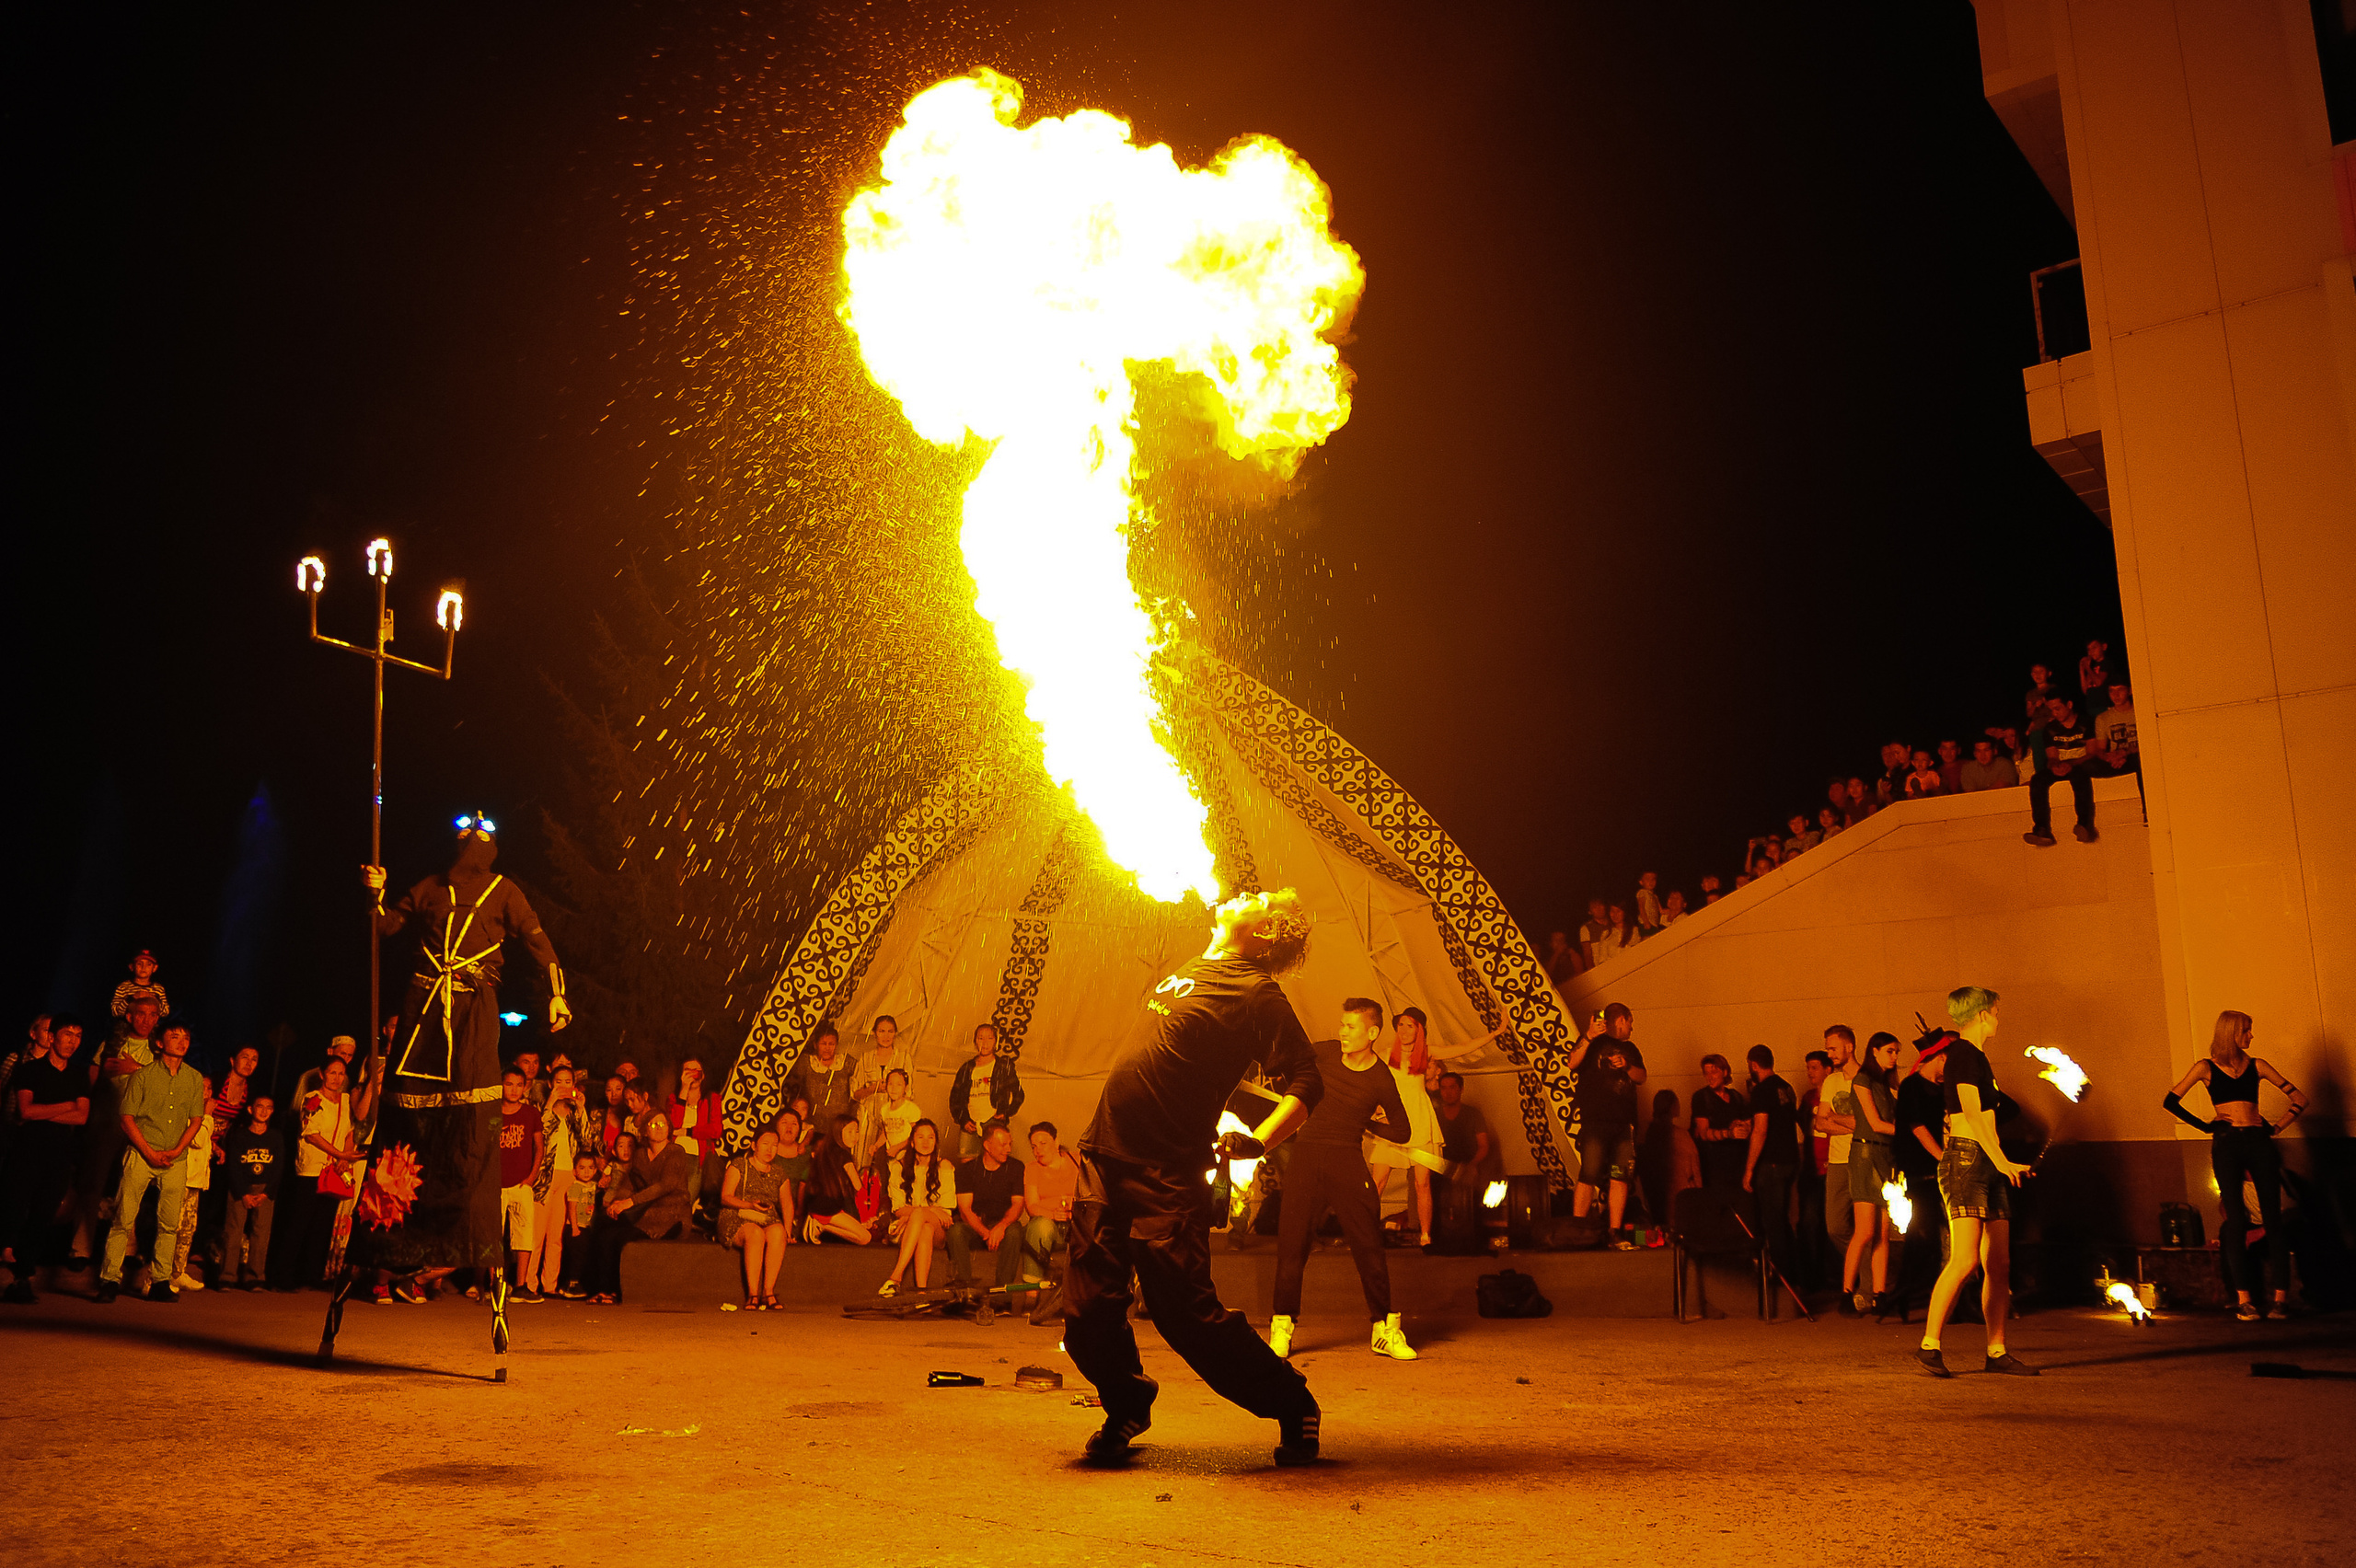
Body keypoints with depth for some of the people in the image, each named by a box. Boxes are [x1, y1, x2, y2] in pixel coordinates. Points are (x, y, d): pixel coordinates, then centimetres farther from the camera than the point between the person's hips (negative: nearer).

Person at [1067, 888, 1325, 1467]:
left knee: (1188, 1314, -6)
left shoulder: (1257, 993, -7)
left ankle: (1294, 1407, 13)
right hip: (1105, 1155, 7)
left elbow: (1306, 1082, -11)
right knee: (1088, 1311, 6)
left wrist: (1258, 1140, -25)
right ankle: (1127, 1404, 32)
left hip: (1165, 1177, -7)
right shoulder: (1192, 969, 16)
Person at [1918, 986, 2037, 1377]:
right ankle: (1929, 1345, -15)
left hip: (1988, 1167, 10)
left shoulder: (1978, 1057, 21)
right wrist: (2001, 1160, -26)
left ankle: (1997, 1351, 11)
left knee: (1999, 1265, 7)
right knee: (1965, 1258, -17)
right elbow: (1972, 1112, -18)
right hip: (1965, 1160, -10)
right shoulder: (1964, 1053, -8)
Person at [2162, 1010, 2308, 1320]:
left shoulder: (2256, 1066, 13)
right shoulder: (2206, 1067, 8)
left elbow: (2299, 1099, 15)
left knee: (2272, 1216, -3)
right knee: (2235, 1218, -7)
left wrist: (2276, 1128, 7)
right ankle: (2243, 1297, -8)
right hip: (2226, 1144, -2)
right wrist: (2204, 1126, 0)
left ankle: (2281, 1294, 0)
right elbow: (2170, 1101, 5)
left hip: (2258, 1142, 2)